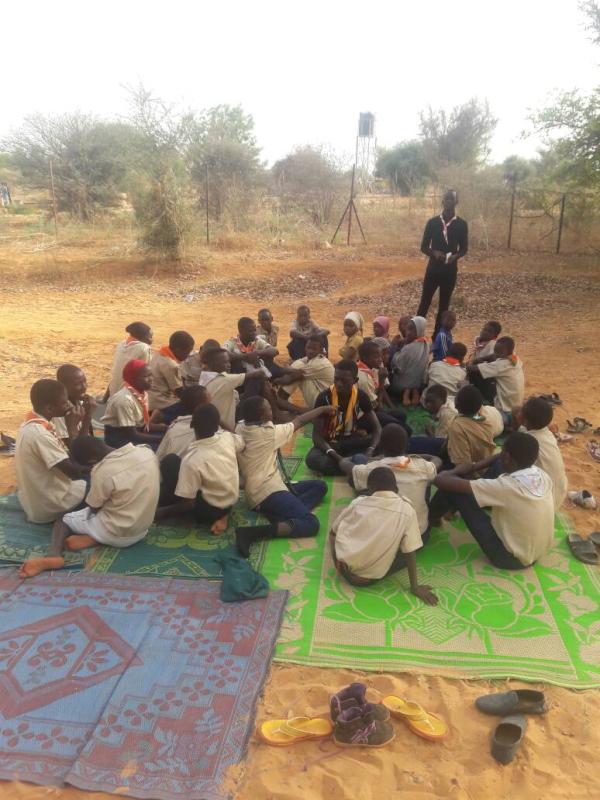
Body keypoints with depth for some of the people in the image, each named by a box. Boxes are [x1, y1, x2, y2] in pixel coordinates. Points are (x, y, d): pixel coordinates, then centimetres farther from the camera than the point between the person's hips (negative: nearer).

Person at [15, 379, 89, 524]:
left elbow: (64, 456, 4)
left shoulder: (32, 423, -1)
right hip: (48, 505, -9)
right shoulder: (40, 434, -30)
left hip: (35, 500, 9)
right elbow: (72, 471, -24)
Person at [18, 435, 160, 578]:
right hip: (142, 531, 6)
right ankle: (93, 539, 5)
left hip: (117, 534, -5)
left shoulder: (102, 471, -22)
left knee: (62, 519, 15)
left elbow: (94, 508, -7)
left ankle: (53, 556, -11)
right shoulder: (147, 452, -7)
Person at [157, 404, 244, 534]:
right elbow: (241, 445, 13)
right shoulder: (228, 438, -14)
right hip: (231, 501, 6)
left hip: (210, 511, -6)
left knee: (170, 461, -4)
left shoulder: (191, 459, -28)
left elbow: (188, 504, -21)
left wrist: (163, 511, -4)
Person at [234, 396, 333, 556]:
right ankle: (252, 532, -27)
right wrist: (322, 409, 18)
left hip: (257, 490, 9)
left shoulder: (240, 428, 4)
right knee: (311, 523, -24)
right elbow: (298, 422, 2)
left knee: (320, 486, 12)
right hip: (268, 491, -9)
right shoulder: (268, 433, -13)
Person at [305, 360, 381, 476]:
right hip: (329, 444, -2)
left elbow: (377, 428, -9)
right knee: (312, 459, -36)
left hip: (351, 443, 3)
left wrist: (370, 451, -30)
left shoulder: (361, 396, -9)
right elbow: (316, 435, -19)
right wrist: (335, 456, -35)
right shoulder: (324, 397, -18)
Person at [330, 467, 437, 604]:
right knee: (406, 553, 18)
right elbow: (410, 552, -6)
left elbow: (333, 532, 7)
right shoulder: (406, 510, -7)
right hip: (370, 576, -3)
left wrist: (338, 560, 14)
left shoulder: (358, 502, 0)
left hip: (345, 567, 3)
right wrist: (415, 587, 1)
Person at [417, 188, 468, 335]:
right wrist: (434, 253, -20)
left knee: (444, 305, 8)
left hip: (450, 270, 1)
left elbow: (464, 248, 5)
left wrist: (455, 256, -17)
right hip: (433, 269, -1)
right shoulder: (432, 222, -2)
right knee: (425, 302, 2)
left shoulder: (461, 224, -1)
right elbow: (424, 247, 1)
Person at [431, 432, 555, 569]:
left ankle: (431, 517, 21)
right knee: (497, 466, 8)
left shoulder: (505, 486, -31)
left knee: (453, 489, -11)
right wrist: (474, 467, 5)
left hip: (509, 558, -7)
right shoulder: (541, 474, -12)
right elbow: (516, 455, 12)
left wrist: (458, 470, -4)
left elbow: (441, 480, -27)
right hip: (538, 553, 7)